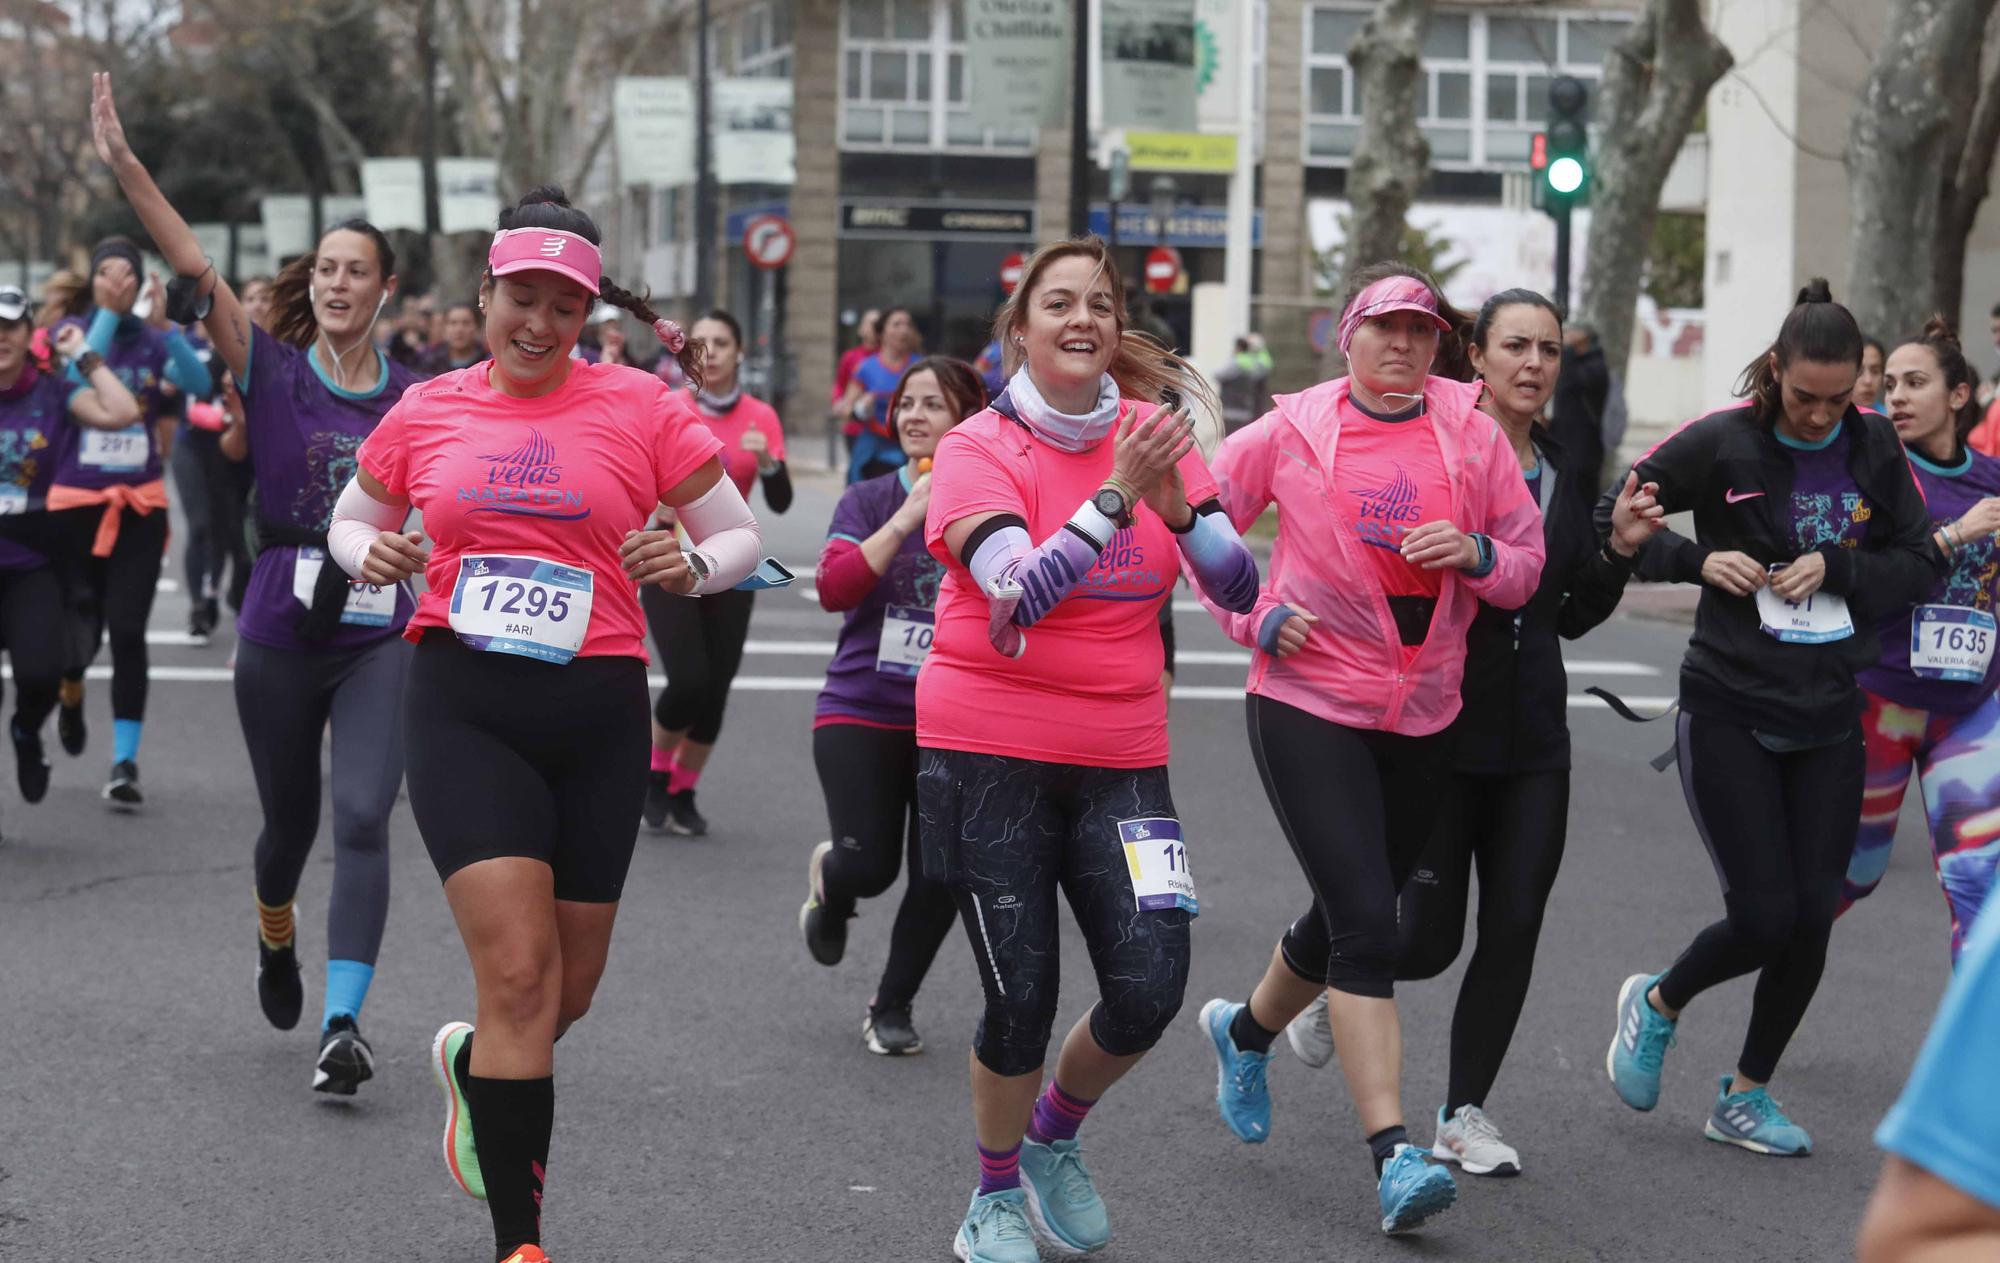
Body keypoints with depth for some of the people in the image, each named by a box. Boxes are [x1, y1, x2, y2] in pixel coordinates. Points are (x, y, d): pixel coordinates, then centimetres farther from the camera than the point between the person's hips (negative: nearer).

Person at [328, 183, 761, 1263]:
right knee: (521, 972, -14)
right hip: (463, 710, -1)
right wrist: (372, 555, -3)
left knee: (570, 986, 11)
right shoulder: (426, 412, 6)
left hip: (598, 712, 1)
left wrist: (692, 565, -16)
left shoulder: (641, 407, 1)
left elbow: (741, 536, 6)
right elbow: (351, 522, 20)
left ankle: (472, 1065, 47)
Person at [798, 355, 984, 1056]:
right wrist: (907, 518, -21)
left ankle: (892, 1008, 20)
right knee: (869, 868, -11)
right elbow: (833, 589, -17)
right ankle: (829, 883, 29)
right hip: (862, 715, -1)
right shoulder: (868, 501, -1)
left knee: (942, 878, -4)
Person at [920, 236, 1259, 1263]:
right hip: (989, 754, -3)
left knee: (1149, 989, -7)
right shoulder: (976, 449, -9)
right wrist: (1117, 494, -30)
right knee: (1020, 997, -2)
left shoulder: (1154, 435, 3)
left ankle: (1054, 1138, 24)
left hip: (1120, 759, 3)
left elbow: (1238, 587, -3)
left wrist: (1174, 503, -20)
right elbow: (1019, 594, -23)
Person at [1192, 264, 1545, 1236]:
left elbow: (1529, 565, 6)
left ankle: (1246, 1031, 48)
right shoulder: (1292, 430, -3)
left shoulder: (1472, 433, 2)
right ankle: (1394, 1154, -16)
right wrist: (1252, 618, -4)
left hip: (1425, 717, 4)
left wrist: (1474, 553, -15)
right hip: (1308, 703, -4)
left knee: (1351, 913, 18)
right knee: (1365, 922, -15)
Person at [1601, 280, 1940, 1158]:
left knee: (1812, 919, 1)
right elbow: (1612, 522, -2)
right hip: (1730, 712, -4)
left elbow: (1920, 564, 5)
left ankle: (1746, 1097, 20)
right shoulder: (1722, 443, -8)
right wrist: (1699, 560, -16)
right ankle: (1657, 1004, 23)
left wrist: (1835, 568, -12)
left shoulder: (1875, 448, 2)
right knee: (1763, 916, -9)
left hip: (1830, 720, 4)